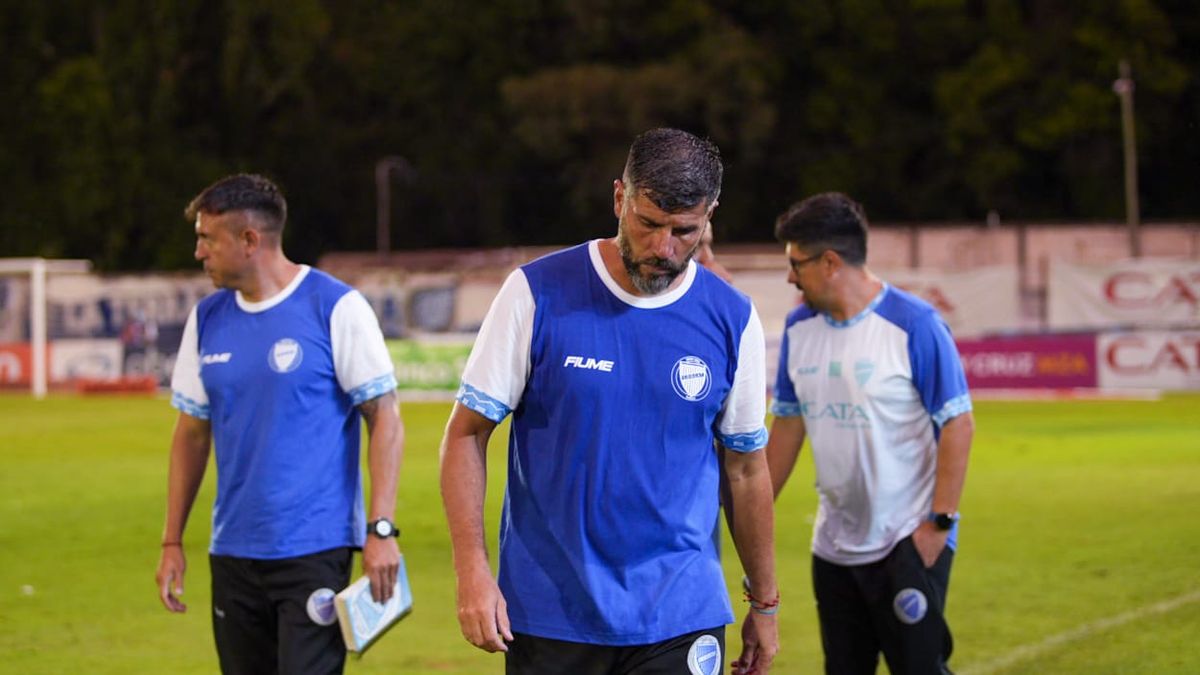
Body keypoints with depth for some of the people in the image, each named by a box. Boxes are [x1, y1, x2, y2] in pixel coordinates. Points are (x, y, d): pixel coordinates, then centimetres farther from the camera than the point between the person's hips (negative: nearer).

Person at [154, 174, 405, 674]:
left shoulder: (335, 308, -8)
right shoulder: (207, 318, 9)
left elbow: (385, 420, -8)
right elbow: (192, 432, 15)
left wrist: (381, 529, -15)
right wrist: (172, 541, 12)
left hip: (315, 551, -6)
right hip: (233, 553, 6)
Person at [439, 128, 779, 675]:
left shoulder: (732, 319, 2)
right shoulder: (536, 294, -5)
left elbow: (746, 470, 12)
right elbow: (466, 433, -2)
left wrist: (764, 604, 17)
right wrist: (472, 570, -12)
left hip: (681, 620, 1)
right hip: (547, 614, -1)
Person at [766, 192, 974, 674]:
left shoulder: (913, 325, -14)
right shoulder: (799, 328, 5)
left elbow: (957, 424, -13)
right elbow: (787, 425, 13)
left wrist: (940, 522, -16)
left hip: (908, 544, -6)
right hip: (834, 545, 6)